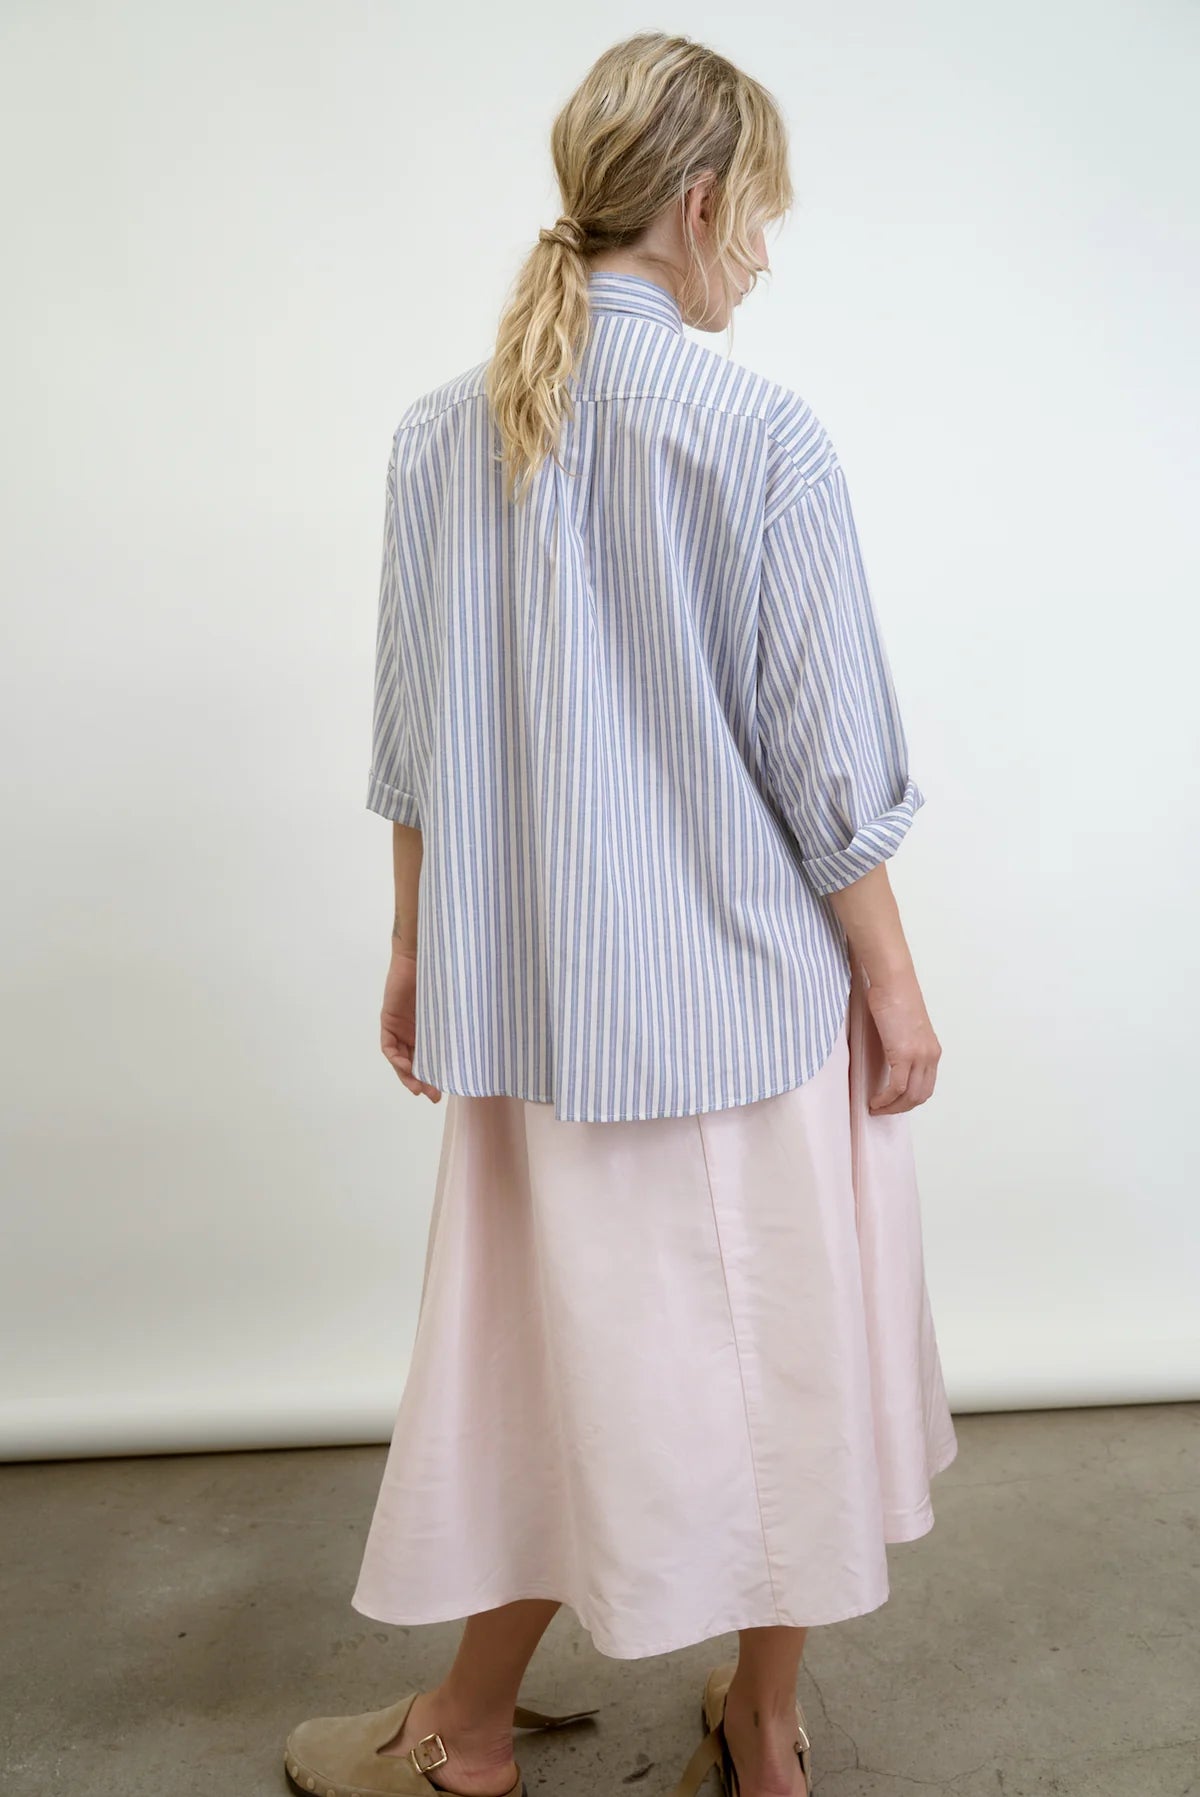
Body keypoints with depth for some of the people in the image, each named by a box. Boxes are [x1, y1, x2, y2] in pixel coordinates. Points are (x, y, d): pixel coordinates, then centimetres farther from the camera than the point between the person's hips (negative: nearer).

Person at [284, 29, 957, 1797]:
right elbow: (826, 756, -11)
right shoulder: (760, 432, -12)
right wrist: (892, 981, 0)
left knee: (561, 1341, 18)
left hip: (540, 988, 4)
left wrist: (419, 954, 15)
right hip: (750, 984, -3)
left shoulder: (438, 430, 2)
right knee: (771, 1350, 15)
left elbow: (416, 742, 6)